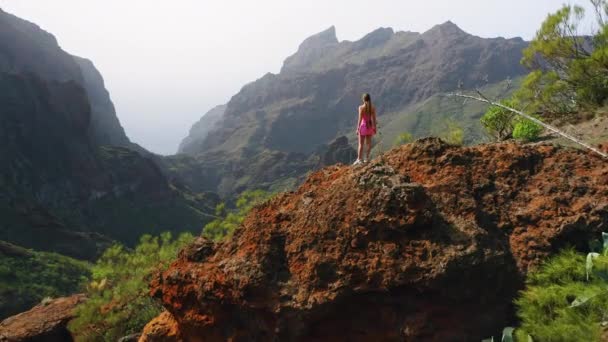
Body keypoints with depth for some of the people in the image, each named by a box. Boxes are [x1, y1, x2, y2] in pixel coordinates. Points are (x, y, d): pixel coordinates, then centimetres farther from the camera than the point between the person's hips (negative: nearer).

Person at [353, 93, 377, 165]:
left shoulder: (361, 107, -13)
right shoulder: (373, 108, -4)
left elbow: (360, 119, -13)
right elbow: (374, 119, -1)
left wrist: (357, 128, -7)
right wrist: (375, 127, 9)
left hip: (363, 126, -3)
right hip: (370, 126, 3)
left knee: (361, 144, 4)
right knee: (368, 143, 14)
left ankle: (359, 159, 5)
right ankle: (367, 158, 20)